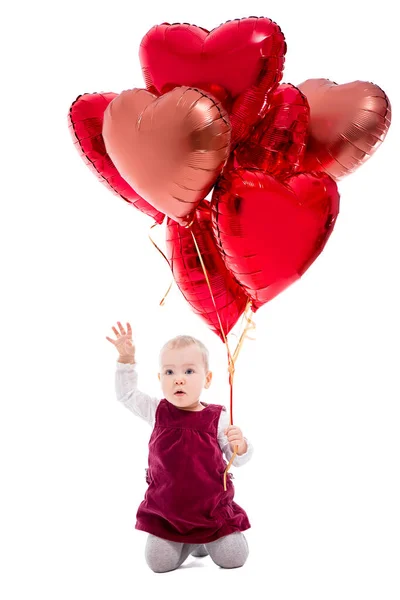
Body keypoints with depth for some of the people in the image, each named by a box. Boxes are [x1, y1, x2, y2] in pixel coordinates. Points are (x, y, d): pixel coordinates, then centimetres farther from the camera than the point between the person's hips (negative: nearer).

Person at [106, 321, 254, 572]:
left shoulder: (217, 417, -10)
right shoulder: (158, 411, -4)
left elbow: (237, 459, -2)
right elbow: (126, 394, 5)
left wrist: (240, 446, -26)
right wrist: (126, 359, -7)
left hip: (212, 507, -1)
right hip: (165, 509, 2)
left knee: (234, 559, -3)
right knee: (159, 563, -4)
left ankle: (208, 538, 29)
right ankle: (189, 541, 26)